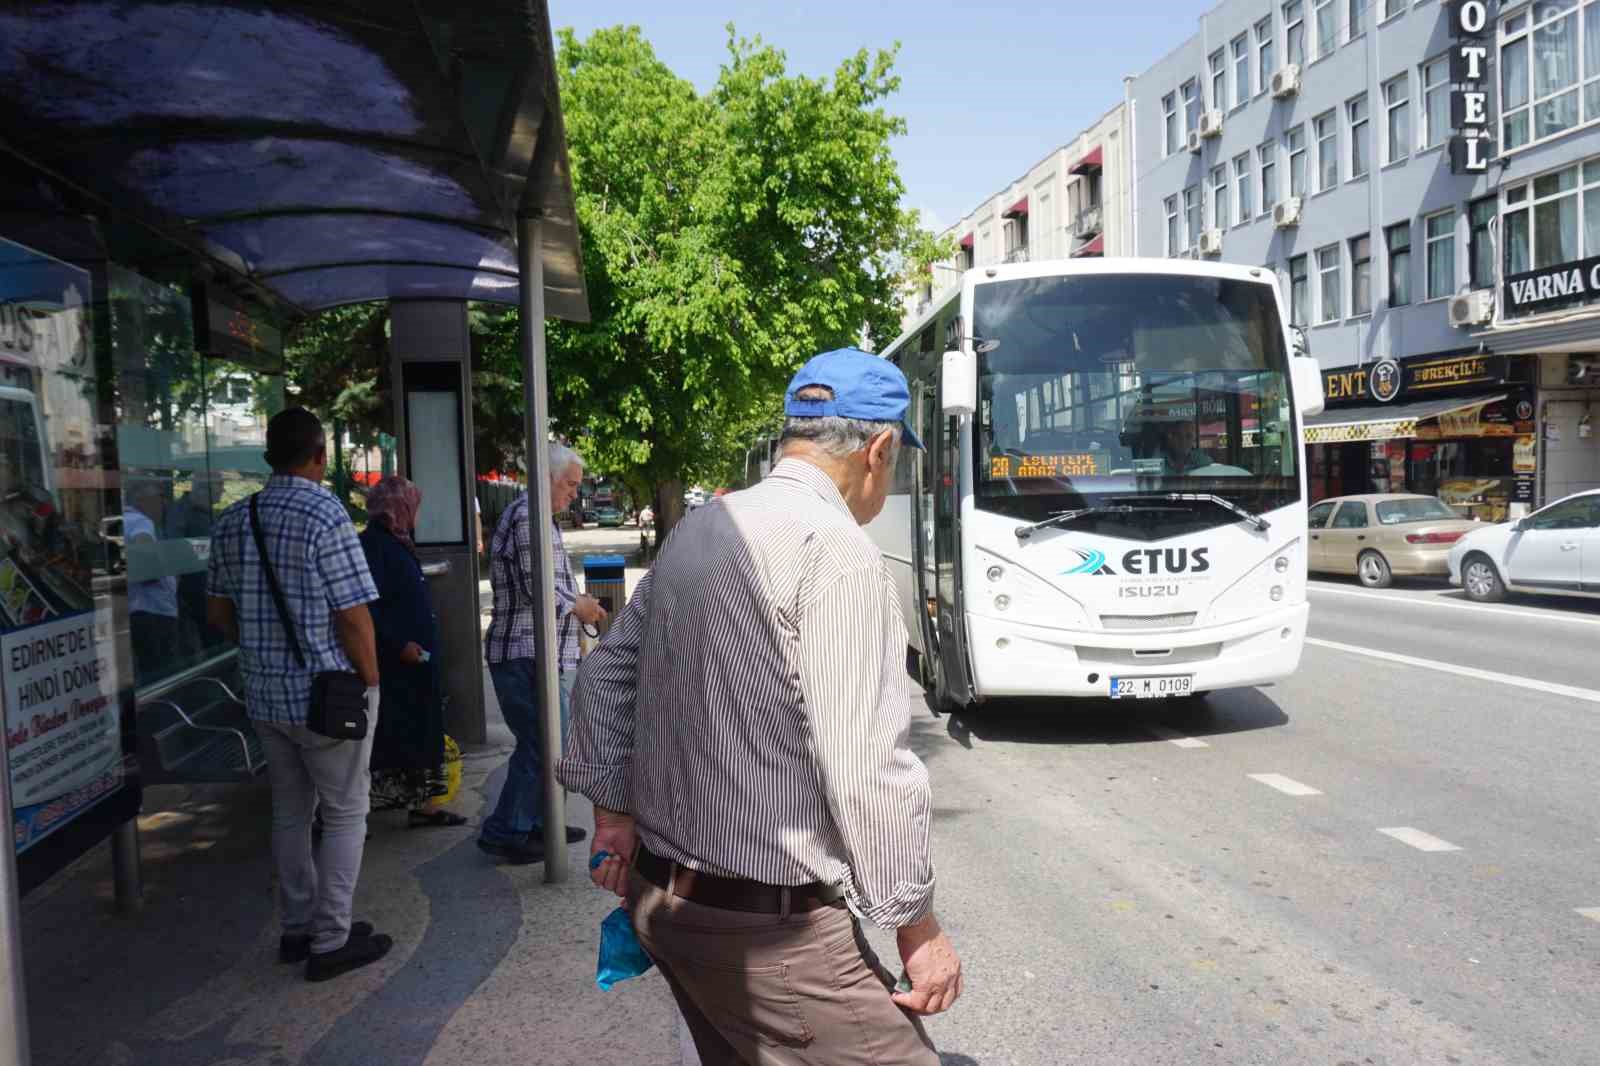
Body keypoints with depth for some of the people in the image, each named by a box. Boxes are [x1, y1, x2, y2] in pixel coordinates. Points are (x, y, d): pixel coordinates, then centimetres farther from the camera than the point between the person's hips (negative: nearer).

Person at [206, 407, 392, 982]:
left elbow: (219, 611, 12)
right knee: (344, 814, 6)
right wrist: (371, 682, -8)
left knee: (290, 811, 18)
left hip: (264, 693, 7)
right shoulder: (326, 516, -17)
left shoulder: (231, 521, 5)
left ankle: (297, 927, 29)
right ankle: (331, 940, 10)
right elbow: (353, 615, -19)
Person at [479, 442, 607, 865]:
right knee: (540, 745, -6)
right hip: (527, 655, -11)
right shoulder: (528, 517, -16)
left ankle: (537, 823, 27)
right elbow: (537, 587, -21)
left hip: (535, 654, 11)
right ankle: (503, 833, 4)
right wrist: (577, 606, -6)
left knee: (545, 743, 17)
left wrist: (577, 606, 12)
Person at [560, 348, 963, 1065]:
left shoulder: (699, 528, 9)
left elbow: (605, 672, 15)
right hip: (770, 930, -9)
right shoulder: (833, 546, -18)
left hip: (663, 893, 9)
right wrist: (917, 924, -11)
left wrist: (611, 808, 18)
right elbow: (866, 761, -21)